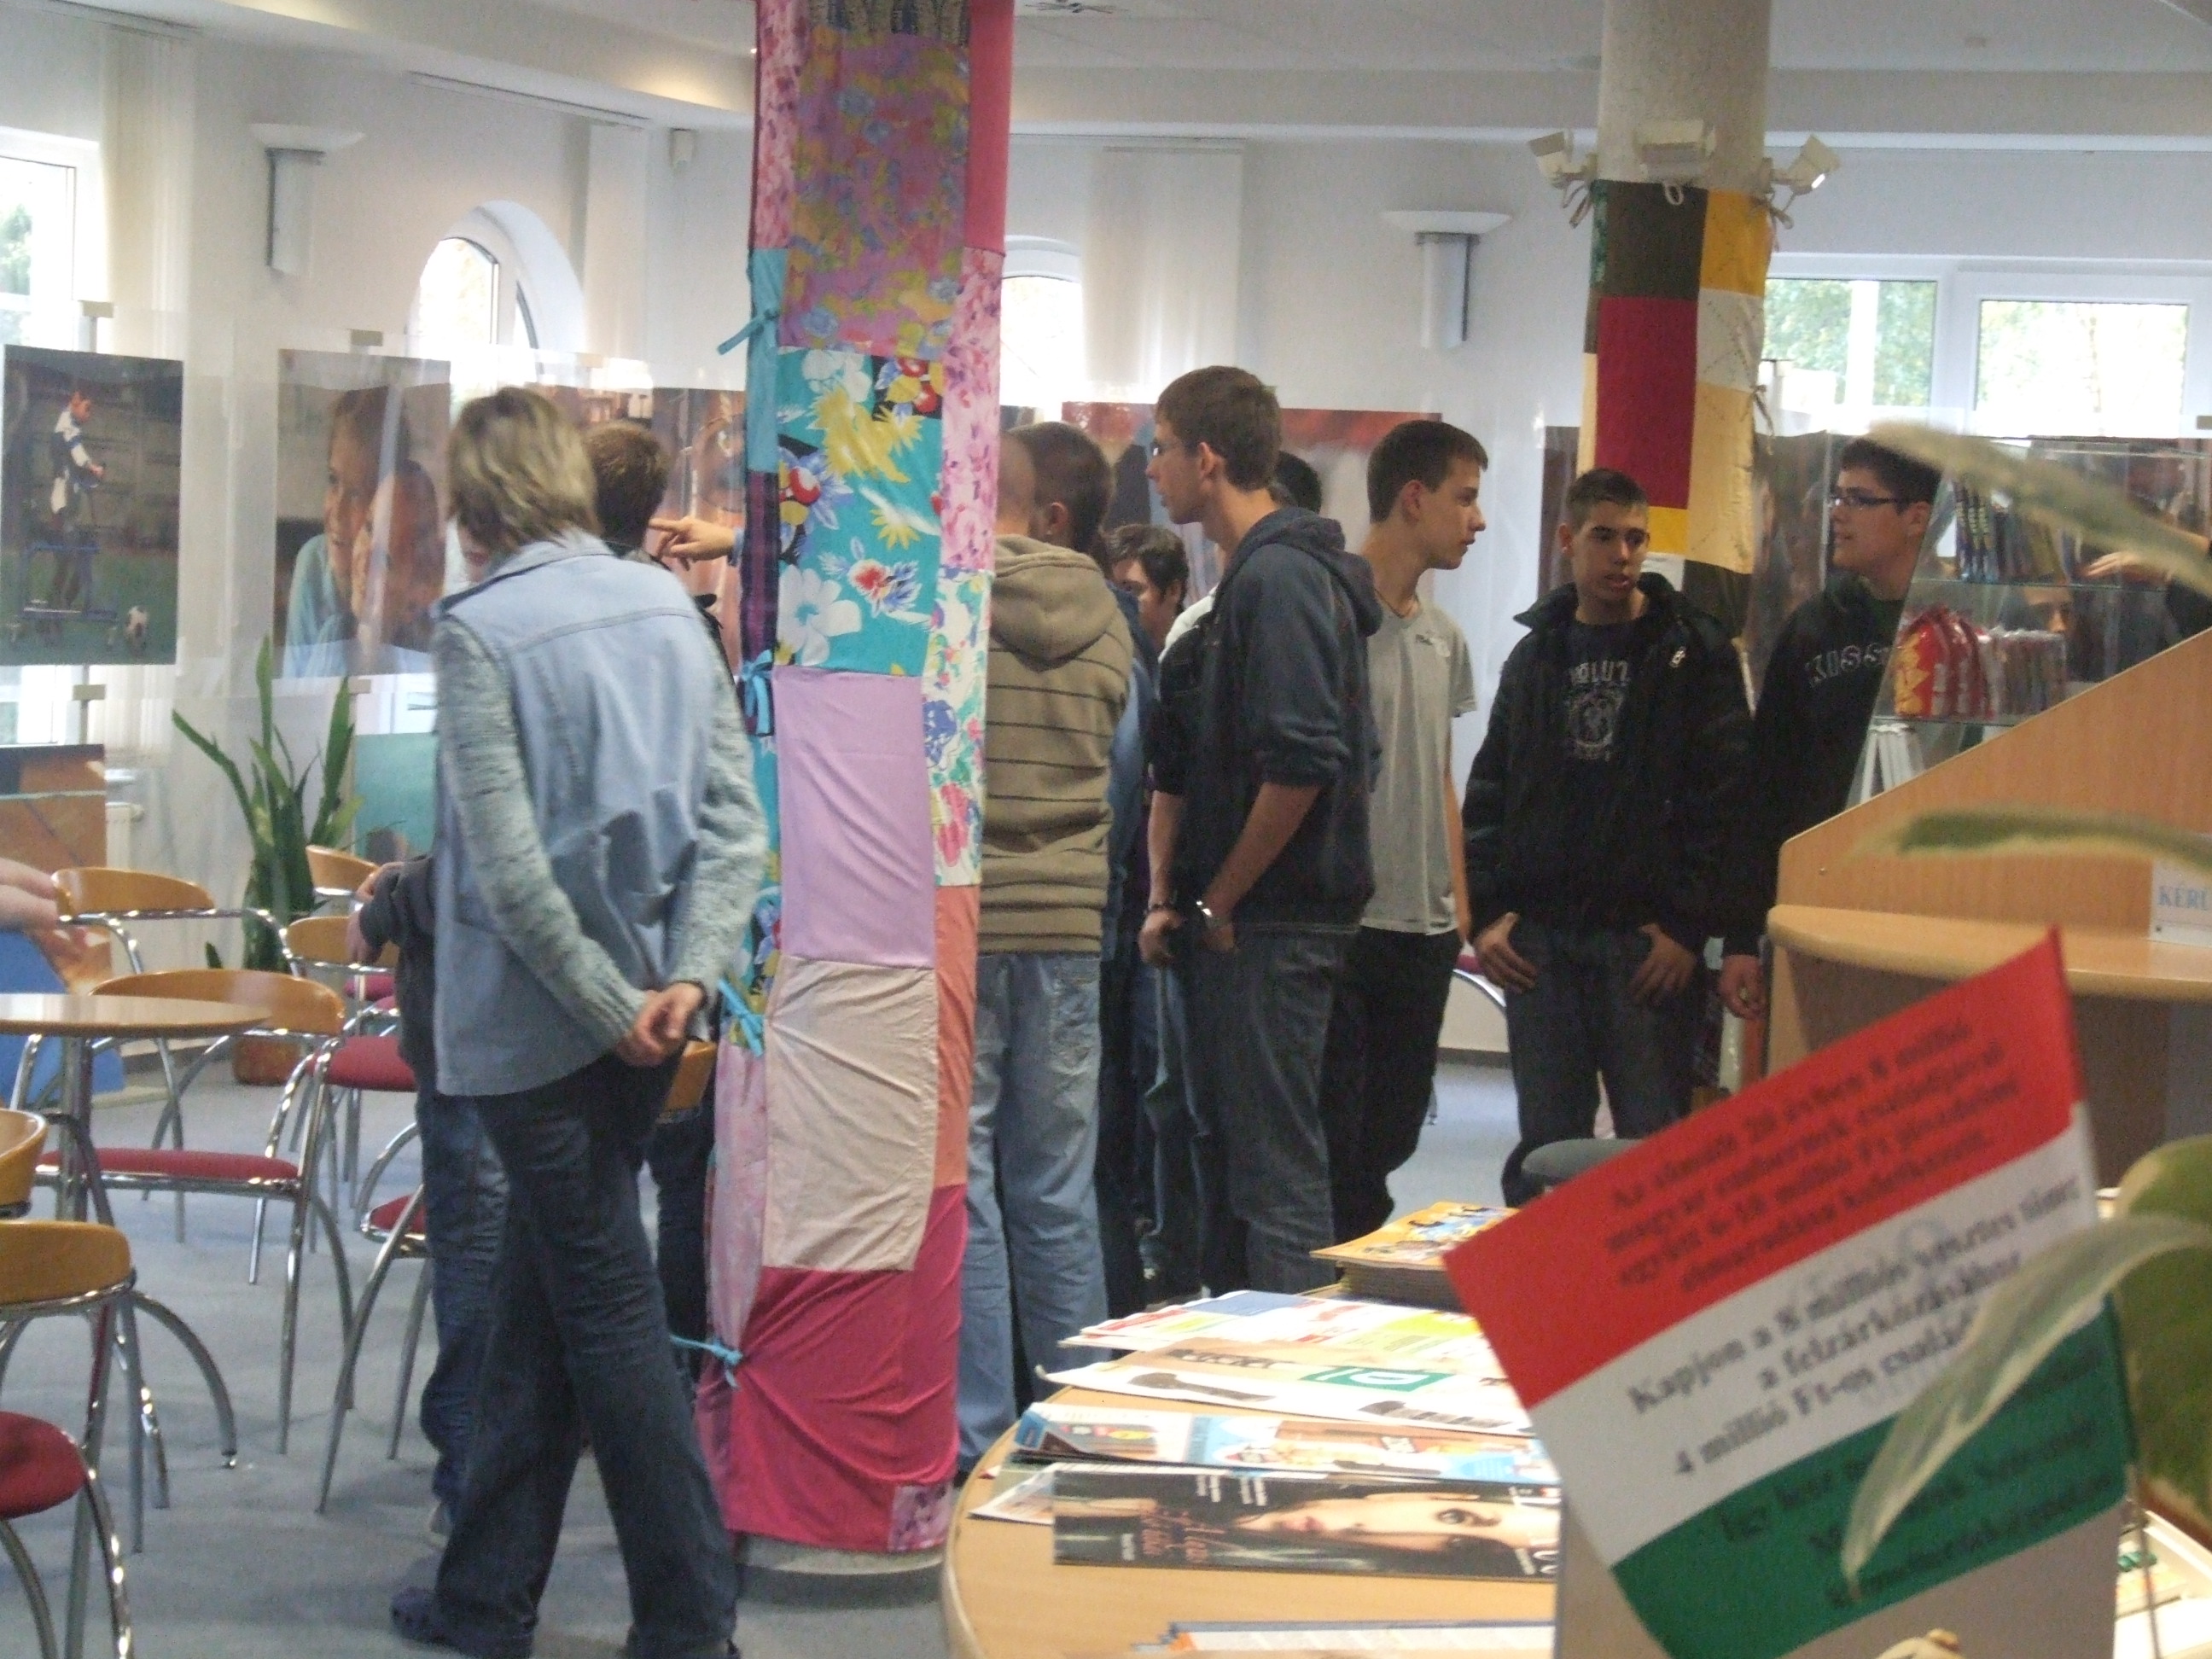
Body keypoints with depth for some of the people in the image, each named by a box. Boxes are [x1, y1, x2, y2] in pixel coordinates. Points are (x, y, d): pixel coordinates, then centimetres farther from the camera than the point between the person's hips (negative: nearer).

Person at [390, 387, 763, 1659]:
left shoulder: (481, 630, -14)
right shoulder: (668, 606, 5)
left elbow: (509, 861, -20)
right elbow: (735, 816, 0)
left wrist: (607, 1004, -12)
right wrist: (687, 975, -6)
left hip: (539, 1023, -6)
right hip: (642, 1010, 6)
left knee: (609, 1313, 0)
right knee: (540, 1298, 16)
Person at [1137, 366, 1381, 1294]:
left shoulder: (1282, 579, -14)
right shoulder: (1246, 578, 17)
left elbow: (1301, 764, -23)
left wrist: (1218, 904, -15)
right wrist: (1167, 896, 11)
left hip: (1271, 928, -10)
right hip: (1230, 927, 10)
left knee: (1278, 1175, -7)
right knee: (1226, 1157, 15)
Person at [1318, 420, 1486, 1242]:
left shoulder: (1442, 638, 15)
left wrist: (1460, 907, 16)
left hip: (1423, 928, 8)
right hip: (1342, 921, -7)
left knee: (1391, 1136, 11)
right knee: (1332, 1138, -3)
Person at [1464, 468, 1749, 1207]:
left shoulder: (1694, 653, 0)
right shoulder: (1536, 654, 13)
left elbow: (1722, 799, -5)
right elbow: (1489, 793, 14)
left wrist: (1690, 924, -12)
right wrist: (1487, 912, 3)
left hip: (1648, 942, -4)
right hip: (1540, 938, 4)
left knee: (1655, 1146, -2)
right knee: (1545, 1148, 7)